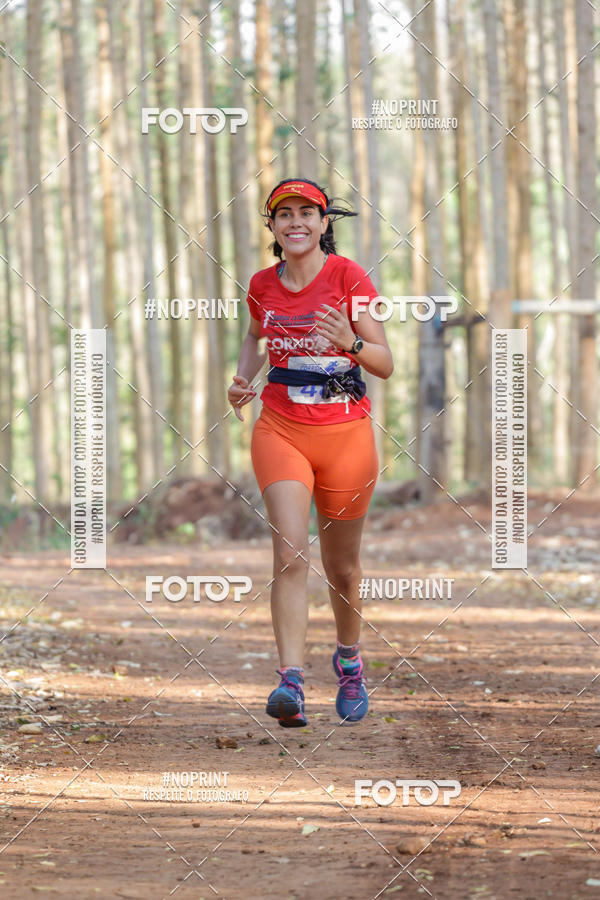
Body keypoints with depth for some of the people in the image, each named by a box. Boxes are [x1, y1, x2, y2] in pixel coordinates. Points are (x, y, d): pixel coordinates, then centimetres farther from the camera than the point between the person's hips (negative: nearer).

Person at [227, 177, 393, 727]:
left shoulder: (348, 277, -7)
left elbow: (385, 365, -9)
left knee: (342, 567, 12)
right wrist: (244, 379, 8)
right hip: (280, 430, 1)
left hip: (345, 434, -1)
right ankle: (292, 683, -26)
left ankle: (349, 661, 39)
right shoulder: (264, 285, 4)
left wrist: (350, 342, -29)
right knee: (291, 554, -18)